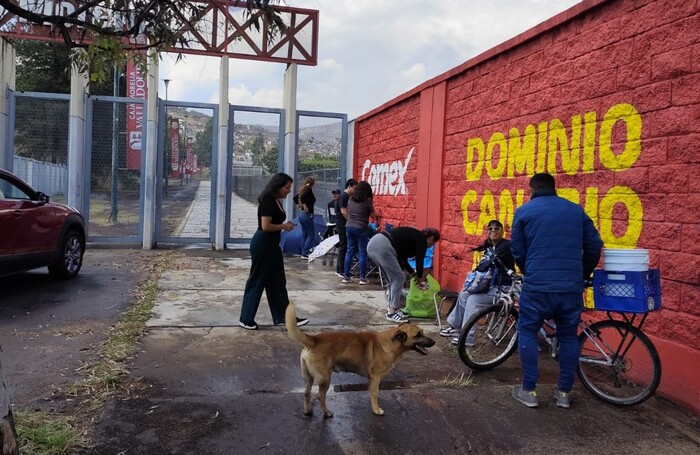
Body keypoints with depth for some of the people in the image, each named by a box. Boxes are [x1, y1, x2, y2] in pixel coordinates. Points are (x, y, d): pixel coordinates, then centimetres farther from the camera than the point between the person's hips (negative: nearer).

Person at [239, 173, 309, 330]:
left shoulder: (276, 201, 11)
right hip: (262, 244, -10)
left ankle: (284, 317, 19)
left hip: (271, 245, 10)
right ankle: (246, 319, 12)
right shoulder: (268, 201, -18)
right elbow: (266, 226, -24)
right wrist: (284, 226, -13)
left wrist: (285, 225, 5)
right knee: (257, 281, 0)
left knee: (277, 281, 12)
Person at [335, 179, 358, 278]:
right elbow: (343, 211, -20)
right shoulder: (344, 196, -14)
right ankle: (341, 271, -2)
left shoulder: (347, 196, 16)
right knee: (344, 248, -6)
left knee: (343, 247, 13)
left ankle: (339, 269, 19)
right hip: (342, 225, -10)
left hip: (345, 225, 10)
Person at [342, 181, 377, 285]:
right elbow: (373, 217, -1)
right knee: (362, 253, 1)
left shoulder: (350, 200, 7)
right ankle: (362, 278, 3)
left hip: (349, 227, 5)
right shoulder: (367, 201, -8)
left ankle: (346, 276, 12)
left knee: (350, 251, 11)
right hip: (361, 229, -5)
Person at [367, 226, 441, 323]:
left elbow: (402, 259, 31)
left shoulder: (413, 236, 29)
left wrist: (413, 274, 37)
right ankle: (391, 313, 4)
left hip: (373, 244, 10)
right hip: (382, 247, -10)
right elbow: (419, 261, 4)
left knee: (392, 279, 19)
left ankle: (392, 308, 24)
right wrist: (420, 278, 21)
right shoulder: (422, 240, 4)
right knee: (398, 279, 1)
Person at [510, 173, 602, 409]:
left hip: (537, 285, -3)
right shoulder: (576, 210, 13)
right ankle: (564, 392, 21)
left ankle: (528, 391, 11)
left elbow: (517, 251, 6)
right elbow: (594, 246, 12)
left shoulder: (524, 212, 4)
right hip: (571, 286, 3)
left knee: (527, 332, 11)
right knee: (568, 336, 16)